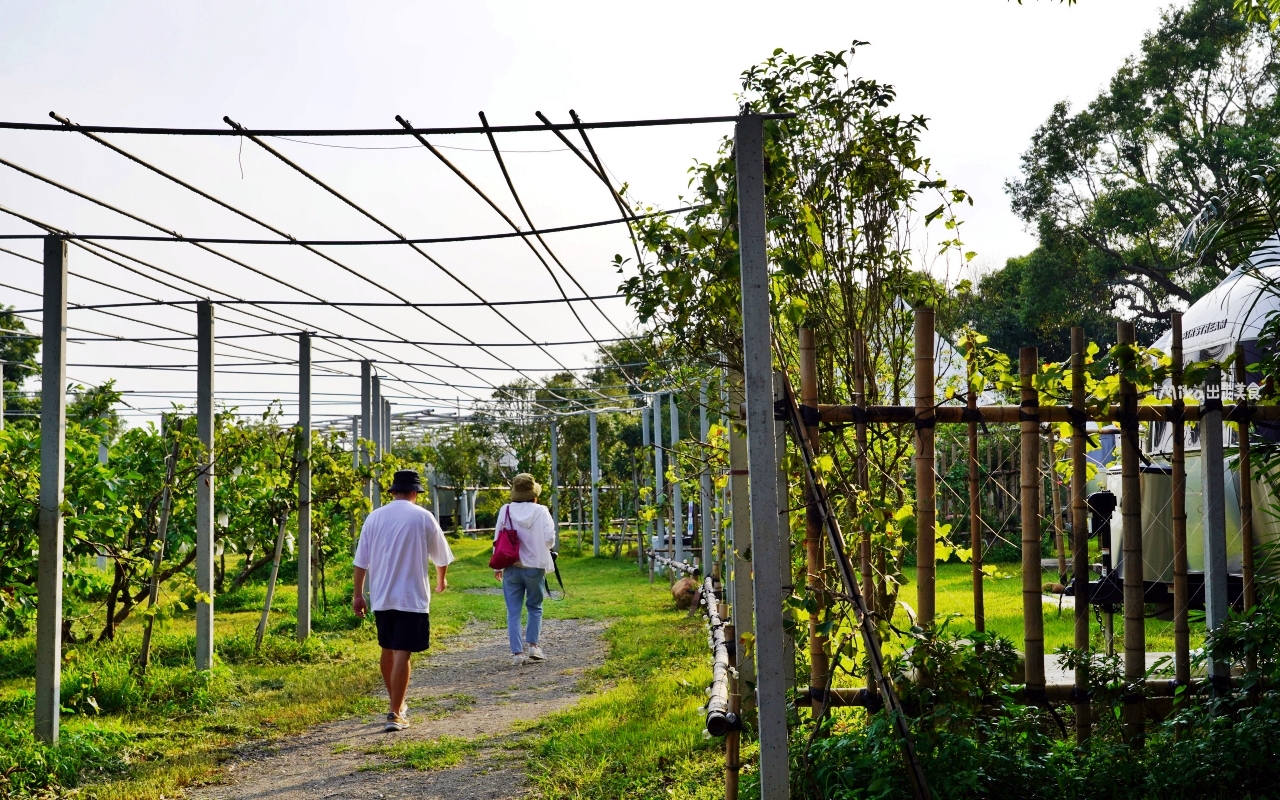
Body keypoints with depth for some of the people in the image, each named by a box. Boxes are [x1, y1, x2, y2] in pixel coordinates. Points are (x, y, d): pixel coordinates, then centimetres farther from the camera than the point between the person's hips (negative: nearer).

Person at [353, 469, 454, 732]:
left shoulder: (374, 517, 3)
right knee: (402, 654, -4)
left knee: (388, 650, 18)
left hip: (380, 597, 4)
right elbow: (441, 557, 8)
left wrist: (358, 595, 11)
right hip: (412, 597, -4)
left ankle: (397, 704, 33)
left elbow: (360, 561, 3)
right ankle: (395, 714, -7)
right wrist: (441, 581, 27)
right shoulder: (423, 517, -3)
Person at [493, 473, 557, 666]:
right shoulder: (541, 511, -9)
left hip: (511, 568, 1)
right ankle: (532, 645, 11)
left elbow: (497, 539, 2)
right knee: (535, 607, 17)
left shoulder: (505, 511, -2)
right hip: (534, 567, -1)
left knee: (513, 611, 5)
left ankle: (517, 652, 2)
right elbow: (550, 539, -11)